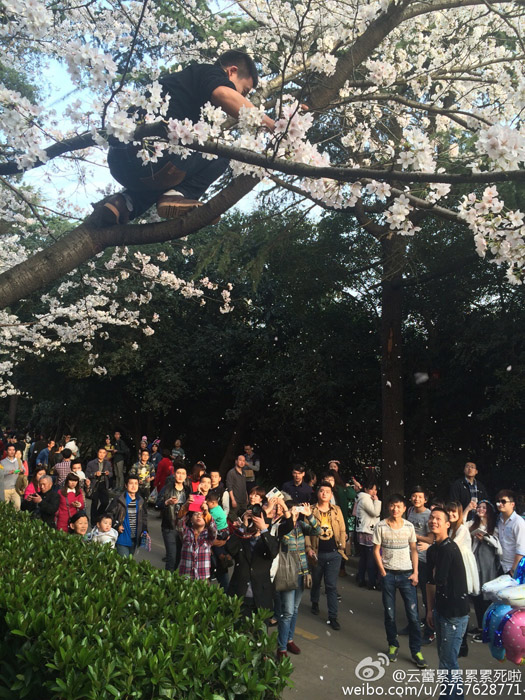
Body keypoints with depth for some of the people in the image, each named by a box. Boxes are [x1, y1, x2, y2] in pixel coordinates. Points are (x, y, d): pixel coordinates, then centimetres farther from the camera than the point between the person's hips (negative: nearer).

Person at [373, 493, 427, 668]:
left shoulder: (409, 526, 0)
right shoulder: (381, 526, -6)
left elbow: (414, 550, 6)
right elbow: (376, 551, 0)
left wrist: (415, 573, -2)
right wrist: (383, 572, -6)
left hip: (406, 574, 1)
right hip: (388, 574, -1)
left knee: (413, 613, -2)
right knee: (389, 613, 8)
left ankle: (416, 651, 10)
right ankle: (393, 645, 26)